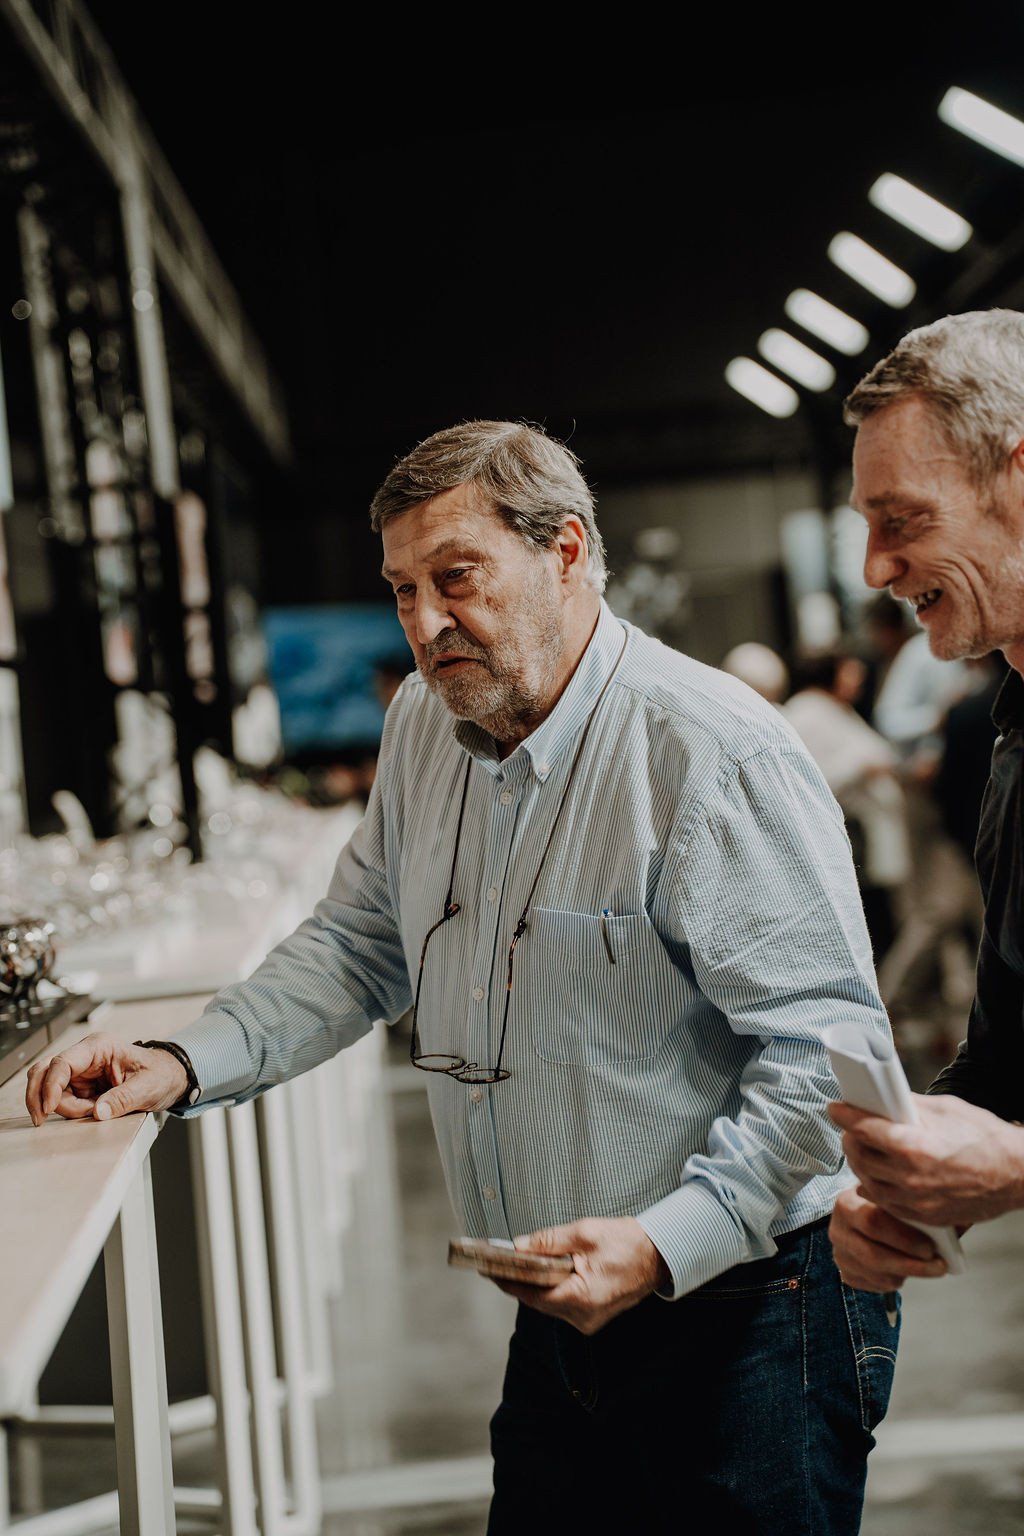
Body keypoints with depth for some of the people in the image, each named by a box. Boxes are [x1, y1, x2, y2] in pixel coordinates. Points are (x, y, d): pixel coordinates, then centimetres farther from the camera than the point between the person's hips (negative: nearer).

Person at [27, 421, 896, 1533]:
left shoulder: (715, 753, -19)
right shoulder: (424, 724, 5)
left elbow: (829, 1043, -21)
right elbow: (358, 948, 17)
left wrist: (665, 1245, -28)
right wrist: (185, 1064, 4)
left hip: (745, 1312, -6)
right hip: (560, 1318, 7)